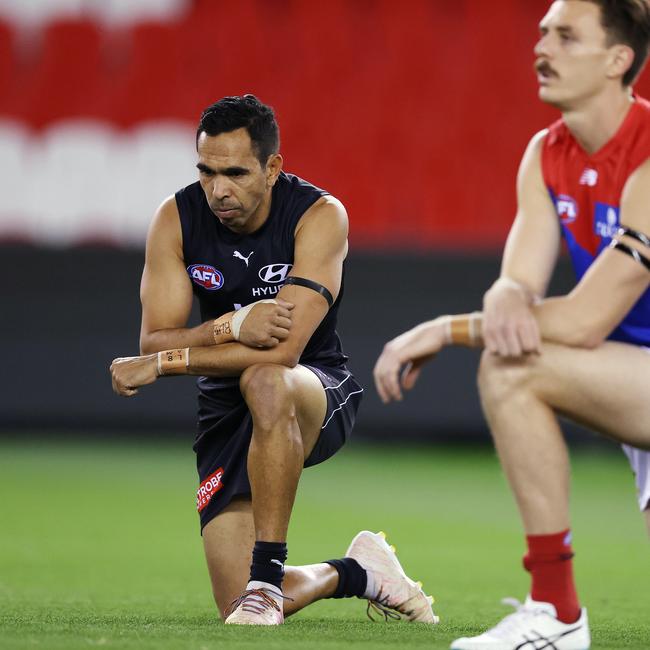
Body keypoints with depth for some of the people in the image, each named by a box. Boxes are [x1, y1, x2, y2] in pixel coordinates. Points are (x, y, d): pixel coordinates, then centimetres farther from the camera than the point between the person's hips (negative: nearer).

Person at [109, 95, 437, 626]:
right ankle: (354, 572, 22)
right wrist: (232, 328, -33)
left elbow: (284, 350, -29)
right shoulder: (176, 220, -8)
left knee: (264, 382, -43)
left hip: (320, 396, -4)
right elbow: (154, 341, -13)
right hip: (226, 413, 4)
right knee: (238, 610, -10)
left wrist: (164, 362, -26)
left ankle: (268, 572, -32)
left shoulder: (320, 216, -19)